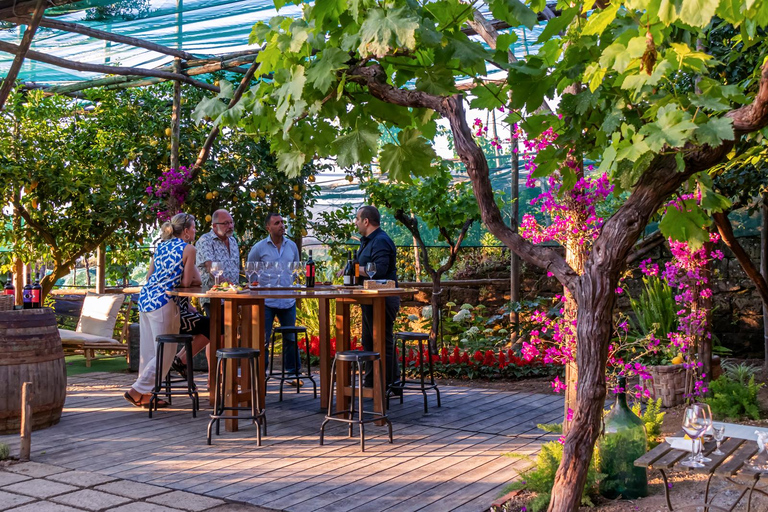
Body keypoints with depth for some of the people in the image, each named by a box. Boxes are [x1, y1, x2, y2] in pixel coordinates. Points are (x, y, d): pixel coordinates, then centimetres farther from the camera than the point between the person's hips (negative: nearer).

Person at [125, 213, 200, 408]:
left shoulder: (161, 246, 17)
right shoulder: (189, 249, -4)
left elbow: (149, 277, 18)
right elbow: (187, 282, -5)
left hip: (145, 298, 8)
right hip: (162, 302, -8)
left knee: (149, 351, 13)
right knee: (165, 353, 1)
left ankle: (146, 394, 19)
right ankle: (137, 390, 1)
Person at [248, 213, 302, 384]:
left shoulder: (292, 246, 9)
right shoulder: (259, 248, -1)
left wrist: (293, 284, 11)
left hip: (288, 300, 3)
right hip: (266, 301, -3)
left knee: (290, 338, 9)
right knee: (263, 339, -2)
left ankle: (293, 373, 19)